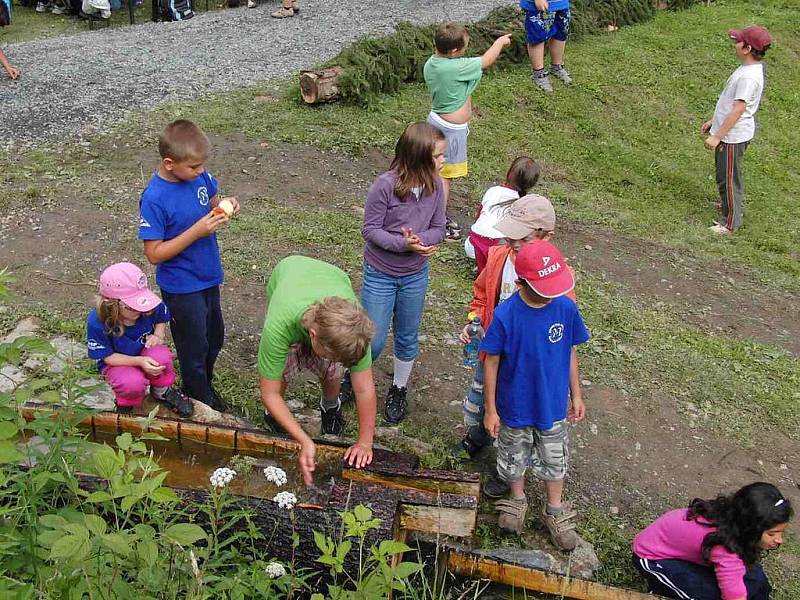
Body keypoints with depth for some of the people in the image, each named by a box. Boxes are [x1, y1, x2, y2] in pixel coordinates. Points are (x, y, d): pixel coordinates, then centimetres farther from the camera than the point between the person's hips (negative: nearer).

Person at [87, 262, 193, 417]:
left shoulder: (150, 306, -22)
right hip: (118, 362, -3)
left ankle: (162, 392, 0)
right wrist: (140, 361, -32)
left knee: (161, 356, -34)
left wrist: (158, 336, -17)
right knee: (133, 383, -37)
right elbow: (108, 357, -19)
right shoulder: (96, 323, -30)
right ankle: (126, 401, 3)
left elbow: (161, 320, 5)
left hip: (145, 351, 3)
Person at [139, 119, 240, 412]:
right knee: (195, 349, 13)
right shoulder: (154, 198, -27)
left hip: (209, 276, 7)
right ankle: (202, 403, 35)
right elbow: (155, 254, -23)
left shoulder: (199, 176, -9)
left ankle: (205, 385, 49)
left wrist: (224, 205, -12)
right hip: (182, 287, -6)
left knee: (214, 338, 24)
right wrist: (197, 231, -29)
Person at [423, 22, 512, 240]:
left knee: (437, 172, 19)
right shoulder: (456, 68, -29)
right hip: (451, 130, -8)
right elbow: (487, 60, -13)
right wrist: (500, 42, 3)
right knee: (444, 177, 3)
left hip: (437, 119, 9)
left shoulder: (430, 64, -4)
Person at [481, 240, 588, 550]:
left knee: (554, 460, 20)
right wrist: (490, 409, -9)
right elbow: (491, 361, -14)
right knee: (514, 457, 22)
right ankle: (517, 499, 49)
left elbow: (570, 352, -2)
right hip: (515, 407, -2)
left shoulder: (566, 308, -17)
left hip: (553, 405, 2)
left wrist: (576, 395, 6)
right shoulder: (505, 315, -25)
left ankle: (555, 512, 42)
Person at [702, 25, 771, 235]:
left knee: (728, 178, 1)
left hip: (733, 136, -10)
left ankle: (729, 224, 13)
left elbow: (738, 110, -27)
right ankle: (735, 207, 46)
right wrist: (714, 121, 21)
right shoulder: (748, 69, 5)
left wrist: (717, 137, -25)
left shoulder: (749, 77, -27)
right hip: (729, 132, 10)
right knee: (730, 175, 26)